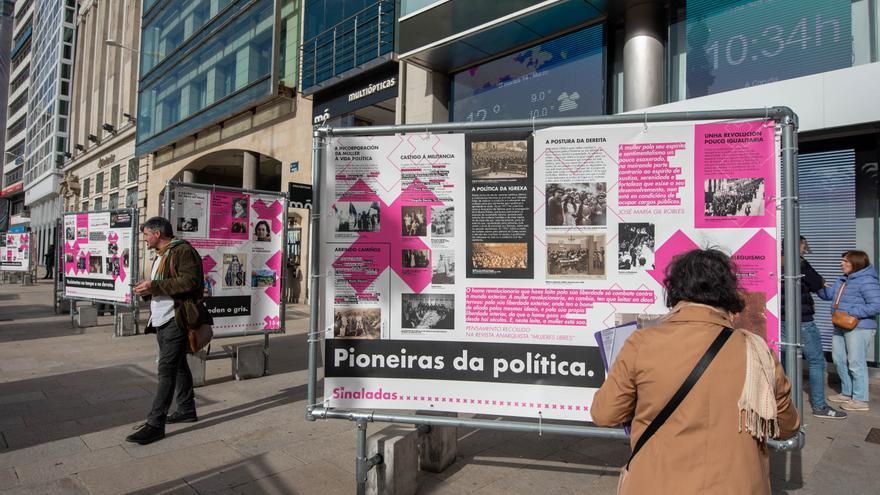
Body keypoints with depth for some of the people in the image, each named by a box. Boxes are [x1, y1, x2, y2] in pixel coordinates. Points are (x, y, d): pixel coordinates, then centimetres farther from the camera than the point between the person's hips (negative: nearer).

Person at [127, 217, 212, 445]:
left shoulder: (183, 251, -11)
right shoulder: (161, 256, 22)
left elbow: (190, 281, -23)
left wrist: (154, 286, -21)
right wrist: (147, 290, 6)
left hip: (176, 321, -10)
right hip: (162, 321, 11)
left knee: (167, 369, -10)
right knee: (178, 366, 17)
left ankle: (155, 423, -7)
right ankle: (187, 409, 28)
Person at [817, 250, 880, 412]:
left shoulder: (867, 281, -16)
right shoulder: (842, 280, 12)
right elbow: (829, 294, 18)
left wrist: (852, 312, -23)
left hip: (859, 328, -9)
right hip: (841, 327, 9)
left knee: (856, 364, -2)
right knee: (839, 359, 16)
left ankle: (860, 400, 9)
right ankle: (847, 393, 30)